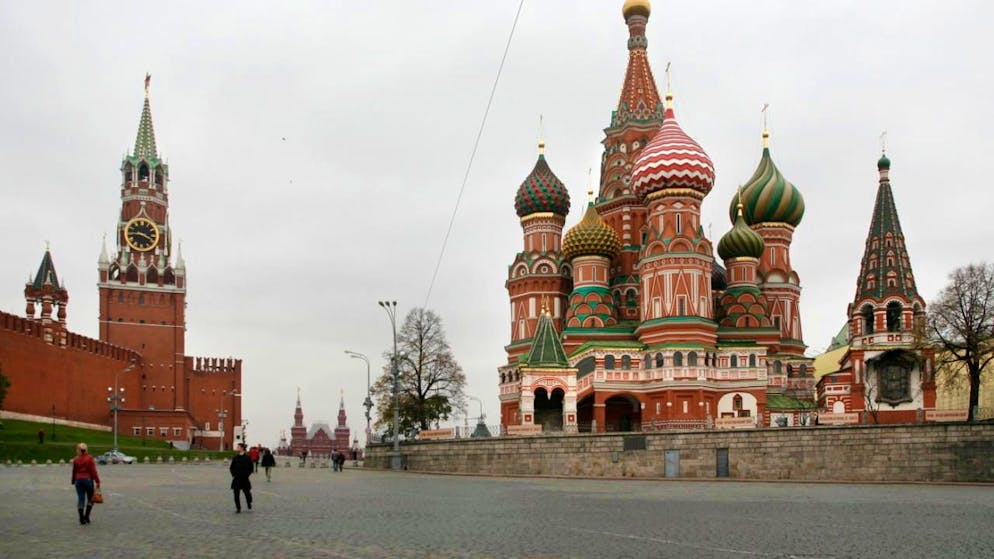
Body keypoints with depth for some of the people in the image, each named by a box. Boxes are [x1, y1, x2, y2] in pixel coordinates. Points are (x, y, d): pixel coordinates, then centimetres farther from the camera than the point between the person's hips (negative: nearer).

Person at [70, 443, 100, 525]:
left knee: (80, 499, 5)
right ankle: (86, 516, 0)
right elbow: (93, 471, -10)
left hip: (78, 480, 3)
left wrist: (73, 481, 24)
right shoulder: (89, 458, -7)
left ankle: (82, 518, 2)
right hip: (88, 479, -3)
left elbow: (74, 471, 10)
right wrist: (97, 481, -8)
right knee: (90, 499, 10)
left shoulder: (75, 460, 3)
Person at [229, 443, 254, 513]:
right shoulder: (235, 457, 4)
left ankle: (249, 504, 31)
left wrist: (247, 474, -9)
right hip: (236, 479, 2)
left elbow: (251, 468, 0)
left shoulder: (247, 457, -4)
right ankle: (238, 508, 10)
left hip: (244, 479, -2)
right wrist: (233, 474, -1)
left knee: (247, 492, 3)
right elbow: (231, 467, 11)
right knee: (236, 494, -1)